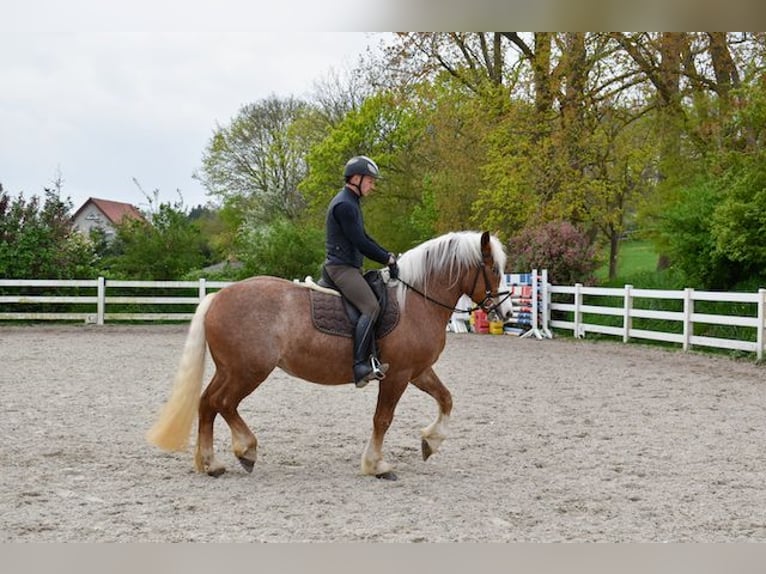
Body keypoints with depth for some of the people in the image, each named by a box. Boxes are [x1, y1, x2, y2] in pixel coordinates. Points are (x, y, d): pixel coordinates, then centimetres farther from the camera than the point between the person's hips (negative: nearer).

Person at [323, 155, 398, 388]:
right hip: (341, 267, -11)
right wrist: (387, 259, -10)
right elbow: (359, 242, -19)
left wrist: (387, 255, 12)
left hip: (350, 267, 11)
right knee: (371, 307, -23)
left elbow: (363, 238, 23)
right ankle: (360, 365, -27)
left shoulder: (352, 203, 19)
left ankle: (371, 359, 2)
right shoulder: (344, 205, -15)